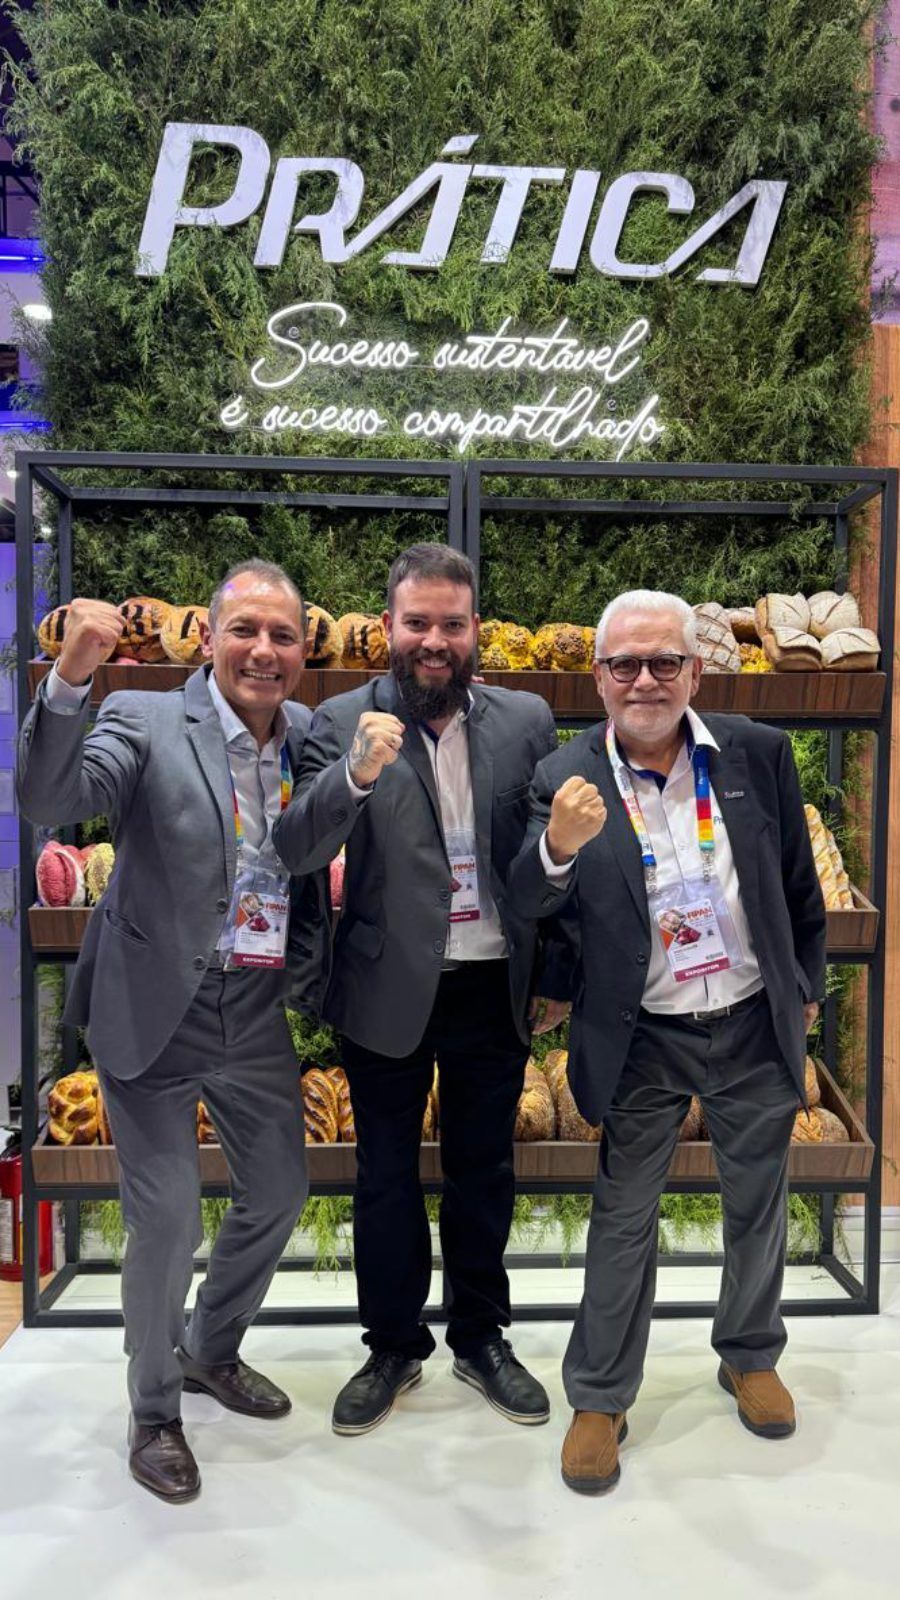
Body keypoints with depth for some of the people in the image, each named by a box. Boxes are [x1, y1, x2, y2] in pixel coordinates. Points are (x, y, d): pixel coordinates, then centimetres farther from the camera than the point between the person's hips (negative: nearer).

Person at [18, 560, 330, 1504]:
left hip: (258, 1014, 5)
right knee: (167, 1221, 4)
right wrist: (70, 677, -38)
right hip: (155, 1011, -5)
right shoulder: (146, 721, -11)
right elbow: (46, 802, -27)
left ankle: (210, 1351, 45)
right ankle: (153, 1412, 31)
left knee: (278, 1197, 17)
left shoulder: (311, 737, 2)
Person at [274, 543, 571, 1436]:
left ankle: (481, 1339, 39)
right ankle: (393, 1348, 36)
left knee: (483, 1172, 18)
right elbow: (295, 853, -16)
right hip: (387, 992, -1)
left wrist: (557, 978, 4)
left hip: (494, 990, 2)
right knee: (386, 1178, 14)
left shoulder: (526, 721, -2)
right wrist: (357, 774, -33)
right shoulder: (342, 724, -7)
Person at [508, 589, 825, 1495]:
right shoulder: (568, 779, -13)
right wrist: (560, 846, -44)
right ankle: (599, 1399, 30)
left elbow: (798, 882, 5)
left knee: (757, 1204, 19)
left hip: (755, 1025, 3)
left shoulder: (757, 753, -7)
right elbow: (527, 904, -24)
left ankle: (749, 1358, 45)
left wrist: (807, 989, 11)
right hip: (644, 1040, -2)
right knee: (623, 1220, 10)